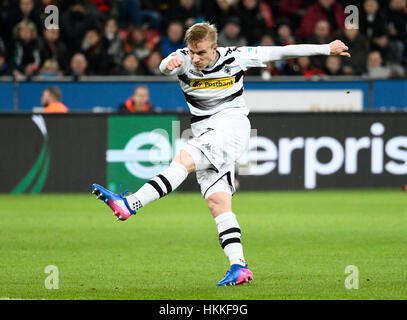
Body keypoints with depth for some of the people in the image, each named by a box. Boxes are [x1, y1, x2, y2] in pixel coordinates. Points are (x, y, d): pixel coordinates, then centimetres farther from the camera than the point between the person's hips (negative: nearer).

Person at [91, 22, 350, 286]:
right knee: (217, 203, -6)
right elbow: (166, 66, -24)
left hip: (232, 127, -5)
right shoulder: (184, 60, 0)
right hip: (206, 135, 5)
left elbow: (279, 52, 6)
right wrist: (169, 65, -50)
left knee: (184, 159, -27)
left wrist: (327, 48, 11)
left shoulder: (234, 57, -3)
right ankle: (239, 266, -9)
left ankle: (130, 205, -38)